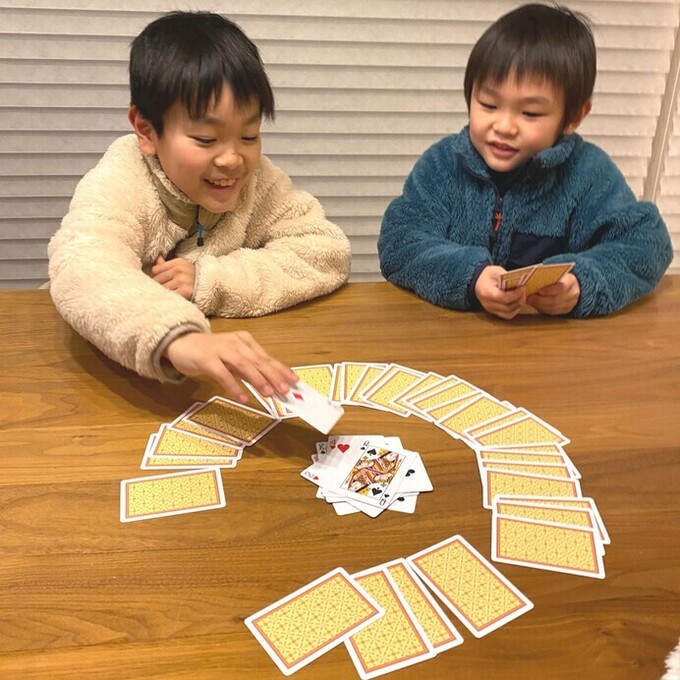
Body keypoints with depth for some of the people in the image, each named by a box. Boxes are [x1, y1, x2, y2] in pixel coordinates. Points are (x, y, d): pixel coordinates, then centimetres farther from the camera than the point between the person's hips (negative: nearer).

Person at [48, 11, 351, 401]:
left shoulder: (258, 179, -6)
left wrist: (210, 281, -23)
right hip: (115, 367, -2)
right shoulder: (119, 184, -18)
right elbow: (83, 272, -37)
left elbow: (328, 252, -12)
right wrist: (177, 338, -57)